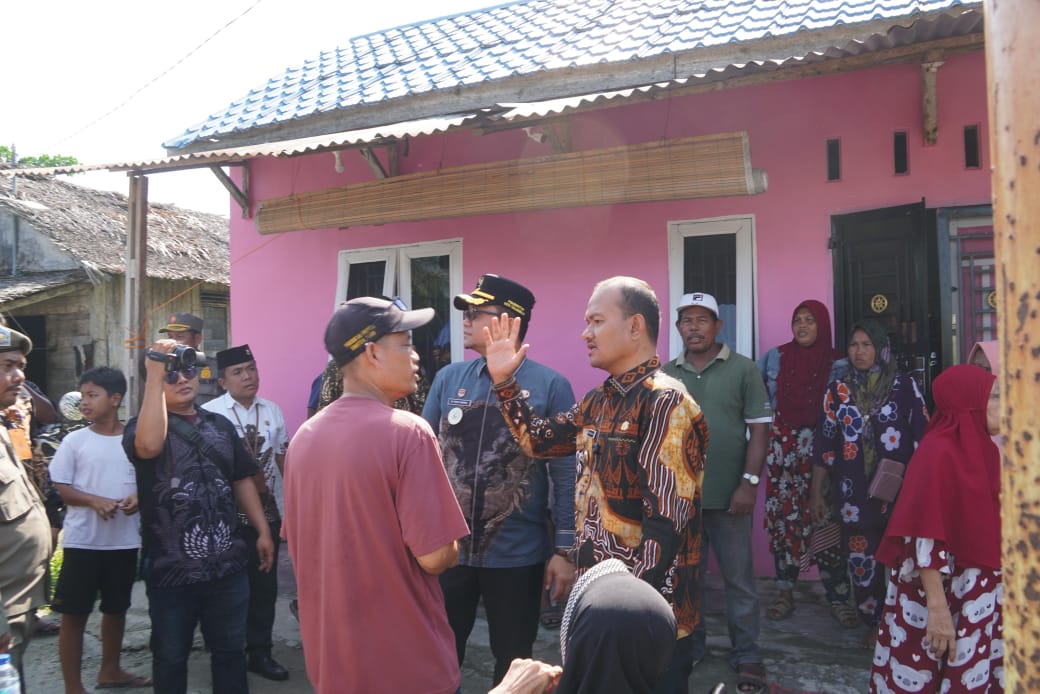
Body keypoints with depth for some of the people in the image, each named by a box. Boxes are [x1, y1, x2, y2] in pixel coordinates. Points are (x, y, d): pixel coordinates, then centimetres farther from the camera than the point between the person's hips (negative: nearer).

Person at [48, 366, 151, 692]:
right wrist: (95, 501, -20)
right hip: (82, 540, -2)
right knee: (74, 613, 2)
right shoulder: (74, 441, -4)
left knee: (116, 607, 17)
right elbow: (59, 487, -4)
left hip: (124, 540, 2)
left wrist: (139, 497, -15)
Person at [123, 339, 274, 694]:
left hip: (227, 565, 4)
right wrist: (155, 375, -28)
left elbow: (242, 479, 13)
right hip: (171, 569, -3)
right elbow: (150, 444, -30)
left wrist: (263, 531, 7)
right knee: (171, 657, 14)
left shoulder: (220, 425, 9)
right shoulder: (142, 426, -5)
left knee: (230, 650, 16)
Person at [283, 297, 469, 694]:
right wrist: (452, 549, 0)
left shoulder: (303, 437, 0)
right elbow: (436, 556, -21)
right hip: (407, 662, -6)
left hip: (328, 656, 6)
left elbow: (298, 544, 10)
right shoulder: (408, 432, -21)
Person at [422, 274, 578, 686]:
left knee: (514, 660, 18)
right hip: (447, 548, 3)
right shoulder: (448, 379, 1)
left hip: (517, 554, -2)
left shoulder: (550, 386, -9)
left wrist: (564, 550, -8)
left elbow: (566, 474, -8)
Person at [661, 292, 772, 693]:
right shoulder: (665, 375, 6)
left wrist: (749, 482, -11)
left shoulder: (742, 369, -3)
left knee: (739, 578, 8)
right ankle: (689, 645, 32)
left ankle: (746, 655, 23)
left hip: (728, 494, -3)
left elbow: (759, 429, -5)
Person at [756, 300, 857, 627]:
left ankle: (838, 597, 5)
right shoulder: (775, 358, 7)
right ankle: (784, 593, 14)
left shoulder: (837, 364, 1)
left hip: (821, 451, -2)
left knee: (824, 519, -6)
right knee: (783, 517, 3)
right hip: (782, 449, 2)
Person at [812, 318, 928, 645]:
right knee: (861, 561, 8)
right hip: (854, 494, 2)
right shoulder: (838, 391, 4)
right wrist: (817, 492, 7)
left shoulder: (904, 387, -1)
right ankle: (873, 623, 27)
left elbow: (923, 438, 1)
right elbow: (824, 445, 6)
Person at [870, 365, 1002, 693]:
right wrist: (938, 607, -24)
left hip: (979, 593, 8)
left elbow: (990, 525, 15)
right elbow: (926, 539, -22)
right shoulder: (938, 453, -18)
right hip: (939, 588, -8)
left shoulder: (982, 449, 7)